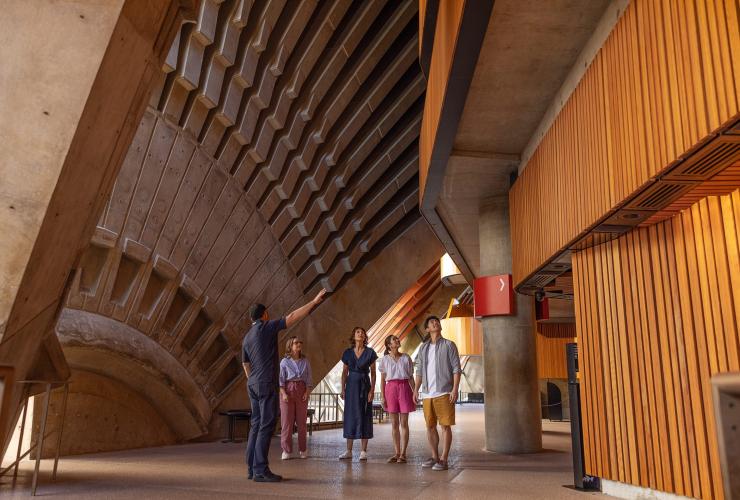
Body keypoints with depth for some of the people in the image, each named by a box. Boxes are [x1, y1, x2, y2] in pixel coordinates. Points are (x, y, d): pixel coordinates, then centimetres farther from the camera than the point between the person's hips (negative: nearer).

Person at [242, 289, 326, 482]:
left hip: (253, 385, 9)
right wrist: (314, 301, -13)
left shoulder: (246, 338, 16)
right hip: (267, 384, -9)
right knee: (266, 425, -8)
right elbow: (292, 317, -15)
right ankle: (261, 470, -9)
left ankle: (253, 468, 10)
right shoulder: (267, 327, -7)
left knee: (257, 425, 10)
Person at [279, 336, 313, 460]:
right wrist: (283, 393, -12)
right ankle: (286, 450, 7)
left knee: (301, 422, 4)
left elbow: (309, 379, 6)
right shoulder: (285, 361, 0)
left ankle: (302, 450, 14)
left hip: (301, 391, 2)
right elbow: (281, 379, -2)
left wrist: (307, 392, -6)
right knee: (286, 421, -1)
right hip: (288, 390, -2)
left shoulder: (305, 361, 7)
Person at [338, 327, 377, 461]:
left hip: (365, 385, -2)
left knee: (364, 416, -1)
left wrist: (372, 390, -8)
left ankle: (364, 451, 7)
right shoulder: (348, 353, 6)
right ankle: (349, 451, 11)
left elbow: (373, 373, 0)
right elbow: (344, 372, 10)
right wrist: (343, 389, 3)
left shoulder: (370, 352, 0)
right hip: (351, 385, 2)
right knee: (350, 416, 4)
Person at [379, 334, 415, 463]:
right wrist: (382, 396, 0)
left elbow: (411, 377, 6)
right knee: (394, 424, 6)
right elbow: (382, 379, 6)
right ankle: (397, 453, 14)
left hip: (404, 387, -1)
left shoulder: (406, 358, 4)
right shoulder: (385, 359, 5)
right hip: (391, 388, 1)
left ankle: (403, 454, 6)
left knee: (404, 423, 0)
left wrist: (414, 393, 0)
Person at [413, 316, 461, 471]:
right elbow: (419, 371, 16)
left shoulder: (449, 345, 1)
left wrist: (455, 389, -12)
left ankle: (444, 460, 3)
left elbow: (456, 369, -3)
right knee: (430, 426, 10)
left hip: (444, 392, -5)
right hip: (427, 393, 5)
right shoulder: (423, 348, 14)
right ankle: (435, 457, 22)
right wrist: (416, 389, 7)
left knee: (445, 426, -2)